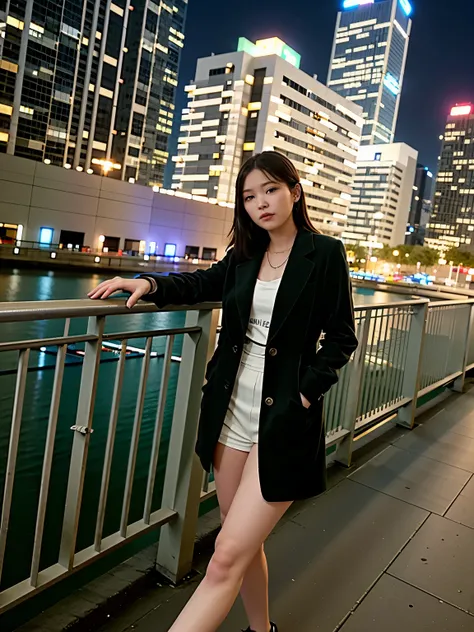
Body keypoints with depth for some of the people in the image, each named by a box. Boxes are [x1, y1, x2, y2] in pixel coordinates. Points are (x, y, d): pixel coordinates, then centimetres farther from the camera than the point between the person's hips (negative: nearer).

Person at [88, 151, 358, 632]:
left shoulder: (325, 253, -5)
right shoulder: (245, 255, 8)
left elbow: (341, 336, -2)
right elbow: (202, 285, 21)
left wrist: (308, 391, -12)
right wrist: (149, 283, 4)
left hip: (282, 420, -5)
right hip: (232, 412, 5)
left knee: (227, 560, -6)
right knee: (244, 546, 19)